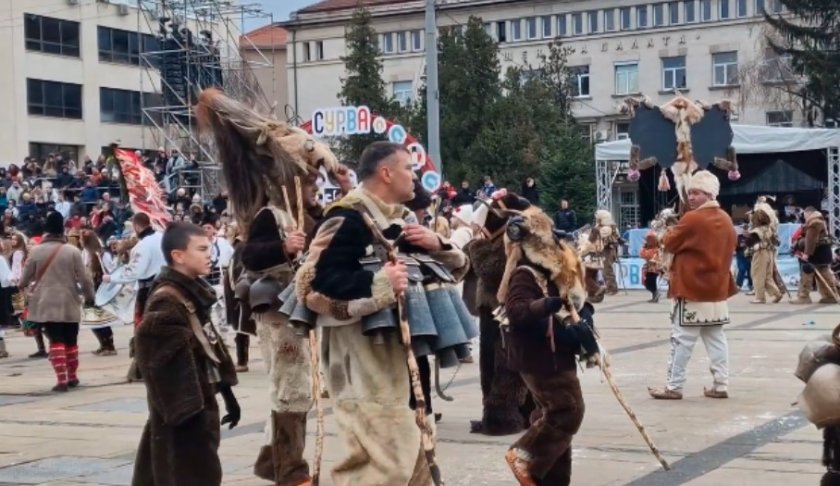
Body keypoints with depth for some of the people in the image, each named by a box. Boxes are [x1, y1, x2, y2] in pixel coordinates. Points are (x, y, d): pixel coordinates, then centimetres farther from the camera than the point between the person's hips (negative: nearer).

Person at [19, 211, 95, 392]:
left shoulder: (36, 251, -4)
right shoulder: (73, 251, -6)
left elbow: (26, 277, 5)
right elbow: (83, 278, -4)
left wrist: (21, 284, 28)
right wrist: (90, 296, 11)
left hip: (46, 304, 0)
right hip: (69, 303, 0)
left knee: (56, 341, 1)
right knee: (71, 341, 14)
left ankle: (61, 379, -9)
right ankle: (72, 377, 22)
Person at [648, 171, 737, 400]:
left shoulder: (692, 219, -14)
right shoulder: (726, 220, 10)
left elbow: (670, 244, -6)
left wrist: (671, 232, 11)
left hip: (692, 289, -8)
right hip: (718, 288, 8)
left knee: (682, 339, -4)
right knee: (716, 338, 9)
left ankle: (674, 387, -1)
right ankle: (721, 385, 9)